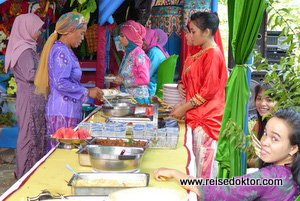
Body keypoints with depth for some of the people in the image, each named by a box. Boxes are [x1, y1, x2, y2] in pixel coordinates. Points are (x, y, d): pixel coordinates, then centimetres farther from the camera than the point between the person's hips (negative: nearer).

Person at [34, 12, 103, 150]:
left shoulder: (65, 50, 16)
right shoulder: (61, 52, -14)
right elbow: (60, 83, -22)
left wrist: (89, 90, 16)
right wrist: (87, 92, -15)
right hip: (63, 112, -10)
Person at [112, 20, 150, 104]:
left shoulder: (139, 55, -12)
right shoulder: (127, 53, 12)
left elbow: (145, 79, -18)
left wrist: (123, 82, -15)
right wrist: (118, 78, 5)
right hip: (126, 96, 7)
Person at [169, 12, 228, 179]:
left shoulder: (212, 54, -13)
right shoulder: (201, 54, 16)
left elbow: (209, 90, -18)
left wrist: (185, 108, -13)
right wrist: (184, 104, 10)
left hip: (207, 119, -10)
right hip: (197, 117, 10)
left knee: (205, 164, -5)